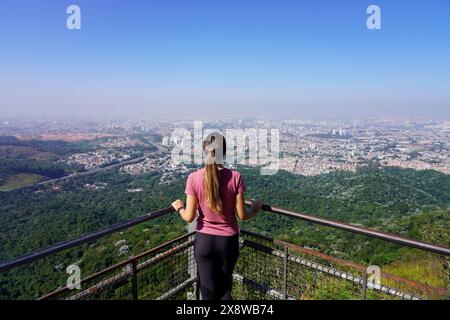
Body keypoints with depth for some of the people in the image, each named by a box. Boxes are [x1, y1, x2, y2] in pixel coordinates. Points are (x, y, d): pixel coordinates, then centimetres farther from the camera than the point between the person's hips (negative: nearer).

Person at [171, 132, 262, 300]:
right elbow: (242, 215, -9)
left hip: (204, 241, 0)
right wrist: (255, 208, 11)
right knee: (225, 288, 26)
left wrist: (179, 207, 11)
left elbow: (189, 217, -10)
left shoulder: (194, 178, -13)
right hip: (229, 240, 1)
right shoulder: (235, 177, -14)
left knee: (209, 292, 16)